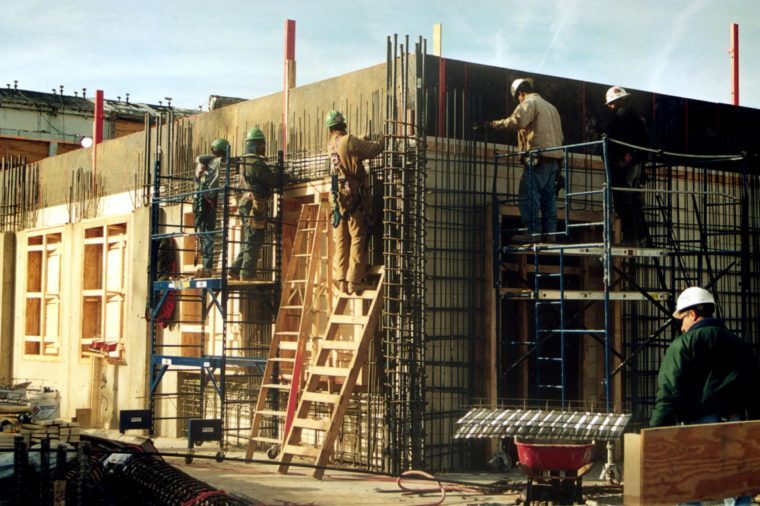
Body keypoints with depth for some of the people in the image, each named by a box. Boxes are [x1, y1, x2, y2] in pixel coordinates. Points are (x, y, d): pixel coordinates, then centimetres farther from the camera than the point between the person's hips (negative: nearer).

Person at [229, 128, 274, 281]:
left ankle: (236, 269, 12)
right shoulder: (257, 163, -12)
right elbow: (272, 182, -10)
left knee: (249, 240, 15)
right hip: (256, 204, -9)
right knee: (254, 241, -7)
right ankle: (248, 273, -7)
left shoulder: (244, 162, 18)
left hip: (245, 204, 9)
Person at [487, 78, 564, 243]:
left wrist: (492, 124, -14)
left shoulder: (529, 103, -1)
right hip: (554, 158, 9)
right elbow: (560, 135, 24)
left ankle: (532, 232, -15)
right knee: (548, 197, 9)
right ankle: (550, 232, 6)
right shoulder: (550, 107, 27)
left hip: (538, 157, -9)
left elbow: (516, 121, -20)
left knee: (528, 195, -10)